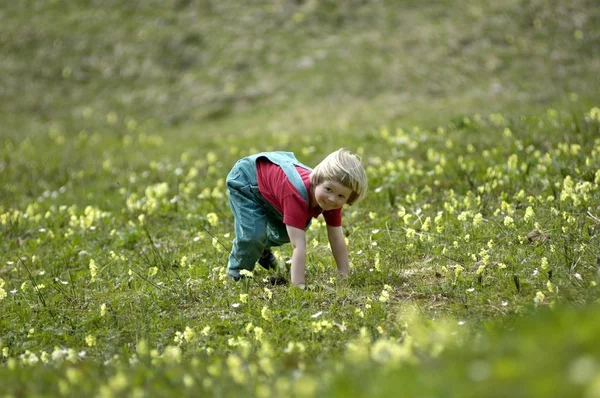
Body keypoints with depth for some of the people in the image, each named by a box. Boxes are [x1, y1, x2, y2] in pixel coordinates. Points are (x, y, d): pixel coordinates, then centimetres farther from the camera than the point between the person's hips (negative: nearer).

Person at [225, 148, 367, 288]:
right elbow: (298, 246, -49)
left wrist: (345, 277, -21)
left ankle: (262, 249, 42)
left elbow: (337, 240, -19)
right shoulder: (297, 196, -46)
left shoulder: (333, 202, -24)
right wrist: (299, 286, -51)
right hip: (245, 179, -7)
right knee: (254, 234, -21)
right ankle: (237, 269, 8)